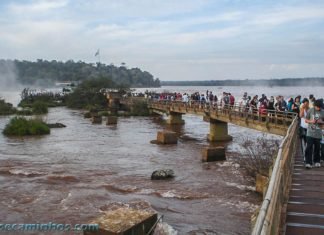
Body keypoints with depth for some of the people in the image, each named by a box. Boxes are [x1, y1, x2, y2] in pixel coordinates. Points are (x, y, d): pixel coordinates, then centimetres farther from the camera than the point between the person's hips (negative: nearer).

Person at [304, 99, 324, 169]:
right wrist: (311, 121, -16)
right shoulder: (310, 110, -3)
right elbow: (306, 120, 4)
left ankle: (317, 161, 27)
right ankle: (308, 163, -4)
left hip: (318, 134, 2)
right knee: (309, 147, -7)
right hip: (310, 133, -1)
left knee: (317, 148, 10)